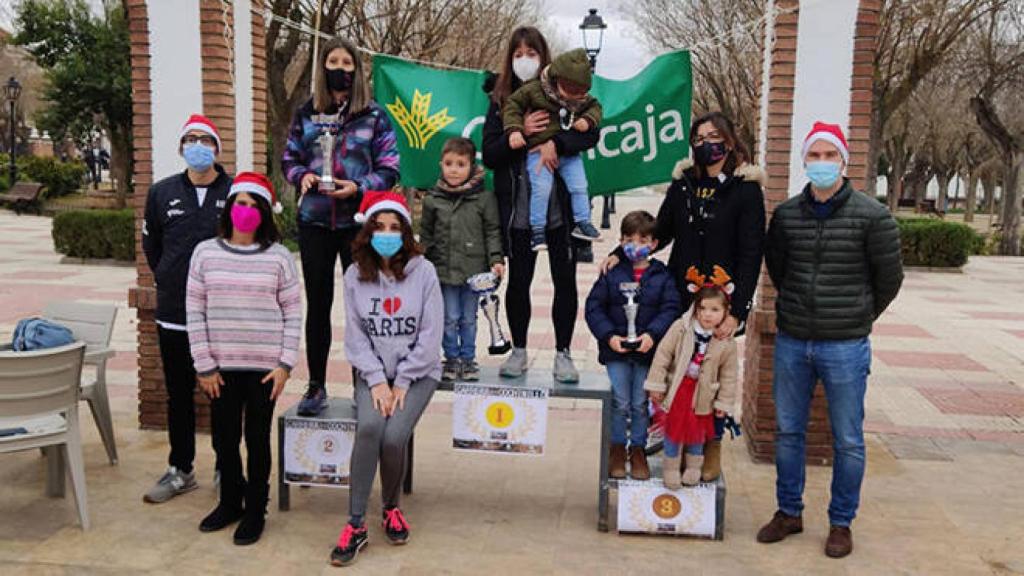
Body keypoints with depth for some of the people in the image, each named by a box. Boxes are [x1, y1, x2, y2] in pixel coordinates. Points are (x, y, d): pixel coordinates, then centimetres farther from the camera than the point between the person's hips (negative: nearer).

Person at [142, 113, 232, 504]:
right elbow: (151, 245, 17)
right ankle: (180, 471, 26)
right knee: (178, 395, 13)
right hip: (174, 314, 3)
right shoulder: (162, 193, 5)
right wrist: (169, 282, 13)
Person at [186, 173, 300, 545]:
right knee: (224, 438, 12)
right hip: (222, 366, 2)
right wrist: (204, 365, -3)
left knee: (258, 439, 8)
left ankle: (255, 511, 24)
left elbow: (293, 314, -2)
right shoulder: (206, 252, 1)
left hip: (264, 367, -2)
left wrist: (286, 364, -8)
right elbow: (194, 311, 1)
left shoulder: (278, 256, -3)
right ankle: (230, 503, 33)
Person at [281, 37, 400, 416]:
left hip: (358, 221, -2)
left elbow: (389, 170, 0)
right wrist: (302, 176, -8)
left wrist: (358, 187, -16)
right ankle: (316, 386, 18)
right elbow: (289, 160, 14)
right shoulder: (306, 113, 8)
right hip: (314, 221, 2)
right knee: (318, 303, 8)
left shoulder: (373, 116, 1)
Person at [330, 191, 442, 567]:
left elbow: (430, 335, -9)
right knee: (369, 427, -27)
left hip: (418, 371, -1)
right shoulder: (355, 276, -1)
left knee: (393, 437, -23)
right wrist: (377, 380, -13)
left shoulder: (423, 271, -7)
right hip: (374, 372, 1)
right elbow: (355, 337, -1)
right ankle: (355, 525, -15)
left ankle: (391, 508, 8)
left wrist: (402, 383, -12)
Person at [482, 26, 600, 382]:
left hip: (560, 205, 0)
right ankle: (519, 351, 24)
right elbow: (489, 155, 0)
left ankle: (563, 353, 16)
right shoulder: (501, 100, 6)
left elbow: (591, 134, -7)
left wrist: (555, 142, -22)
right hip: (517, 207, 1)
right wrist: (520, 133, -15)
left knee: (565, 279, 3)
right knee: (519, 279, 8)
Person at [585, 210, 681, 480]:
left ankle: (638, 450, 24)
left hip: (647, 352, 0)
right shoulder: (612, 274, -1)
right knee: (619, 403, 6)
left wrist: (652, 334, -21)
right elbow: (594, 307, -2)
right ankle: (617, 450, 22)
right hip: (616, 350, 0)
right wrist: (609, 336, -14)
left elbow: (671, 309, -6)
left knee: (640, 404, 8)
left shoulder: (662, 277, 1)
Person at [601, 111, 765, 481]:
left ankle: (712, 450, 20)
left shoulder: (745, 189, -5)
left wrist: (737, 312, -16)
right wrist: (621, 254, 0)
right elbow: (660, 233, 16)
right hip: (679, 298, 4)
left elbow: (751, 256, -8)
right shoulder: (683, 183, 9)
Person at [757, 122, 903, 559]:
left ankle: (841, 523, 24)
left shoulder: (871, 216, -7)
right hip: (791, 343, 4)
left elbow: (889, 277, 2)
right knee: (787, 432, 13)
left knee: (847, 441, 7)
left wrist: (859, 318, 10)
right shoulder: (786, 214, 3)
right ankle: (788, 513, 29)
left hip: (845, 348, -3)